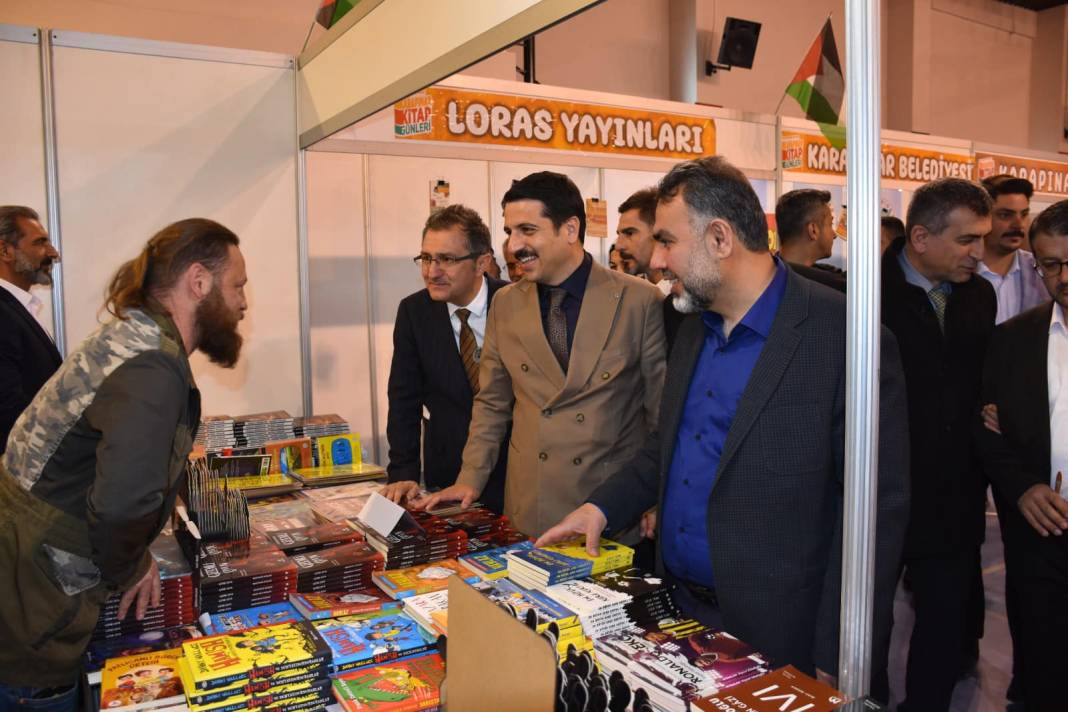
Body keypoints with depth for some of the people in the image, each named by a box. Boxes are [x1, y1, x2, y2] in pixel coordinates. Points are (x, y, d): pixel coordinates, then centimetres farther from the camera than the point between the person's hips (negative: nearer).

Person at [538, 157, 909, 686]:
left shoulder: (844, 339, -18)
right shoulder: (693, 328, 5)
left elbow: (879, 506, -17)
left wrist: (836, 660, -15)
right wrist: (603, 506, 2)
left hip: (774, 637, -6)